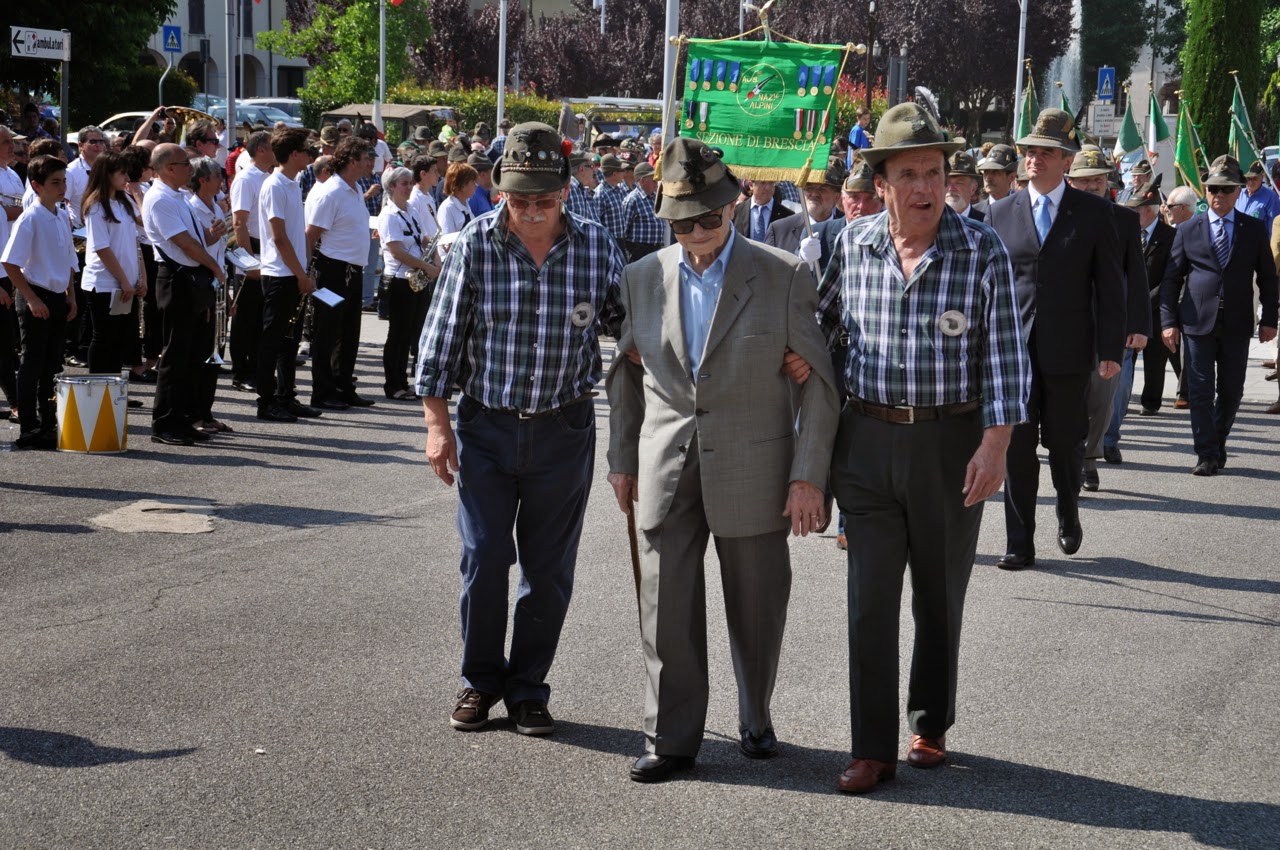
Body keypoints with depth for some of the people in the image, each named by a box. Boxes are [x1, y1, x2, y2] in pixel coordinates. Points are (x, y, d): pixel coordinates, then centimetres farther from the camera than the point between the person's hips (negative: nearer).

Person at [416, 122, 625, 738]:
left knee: (548, 570, 7)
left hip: (564, 431, 1)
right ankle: (481, 681, 19)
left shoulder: (597, 246, -4)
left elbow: (622, 318, 11)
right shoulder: (475, 246, -7)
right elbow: (441, 340, -2)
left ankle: (527, 687, 22)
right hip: (486, 426, -1)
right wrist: (437, 424, -4)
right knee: (483, 558, -1)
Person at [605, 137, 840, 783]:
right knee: (666, 609, 2)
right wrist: (622, 459, 12)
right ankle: (670, 737, 12)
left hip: (753, 469, -2)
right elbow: (624, 374, 15)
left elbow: (817, 381, -4)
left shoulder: (784, 277, -4)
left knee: (756, 608, 10)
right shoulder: (642, 278, 5)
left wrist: (809, 476, -8)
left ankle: (755, 722, 30)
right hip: (666, 470, 2)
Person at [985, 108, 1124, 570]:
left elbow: (1110, 284, 1)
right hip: (1012, 346, 1)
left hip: (1068, 349, -1)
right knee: (1017, 447, 0)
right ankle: (1019, 544, 6)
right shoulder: (1001, 212, 7)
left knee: (1064, 443, 7)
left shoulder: (1093, 212, 2)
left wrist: (1111, 349, -4)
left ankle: (1068, 515, 35)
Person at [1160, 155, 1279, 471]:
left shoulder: (1254, 230, 6)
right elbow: (1171, 279, 5)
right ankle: (1207, 454, 3)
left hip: (1236, 324, 1)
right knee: (1201, 390, -3)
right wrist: (1169, 321, -2)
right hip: (1198, 322, -1)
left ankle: (1217, 443, 26)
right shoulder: (1188, 231, 4)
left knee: (1231, 391, 8)